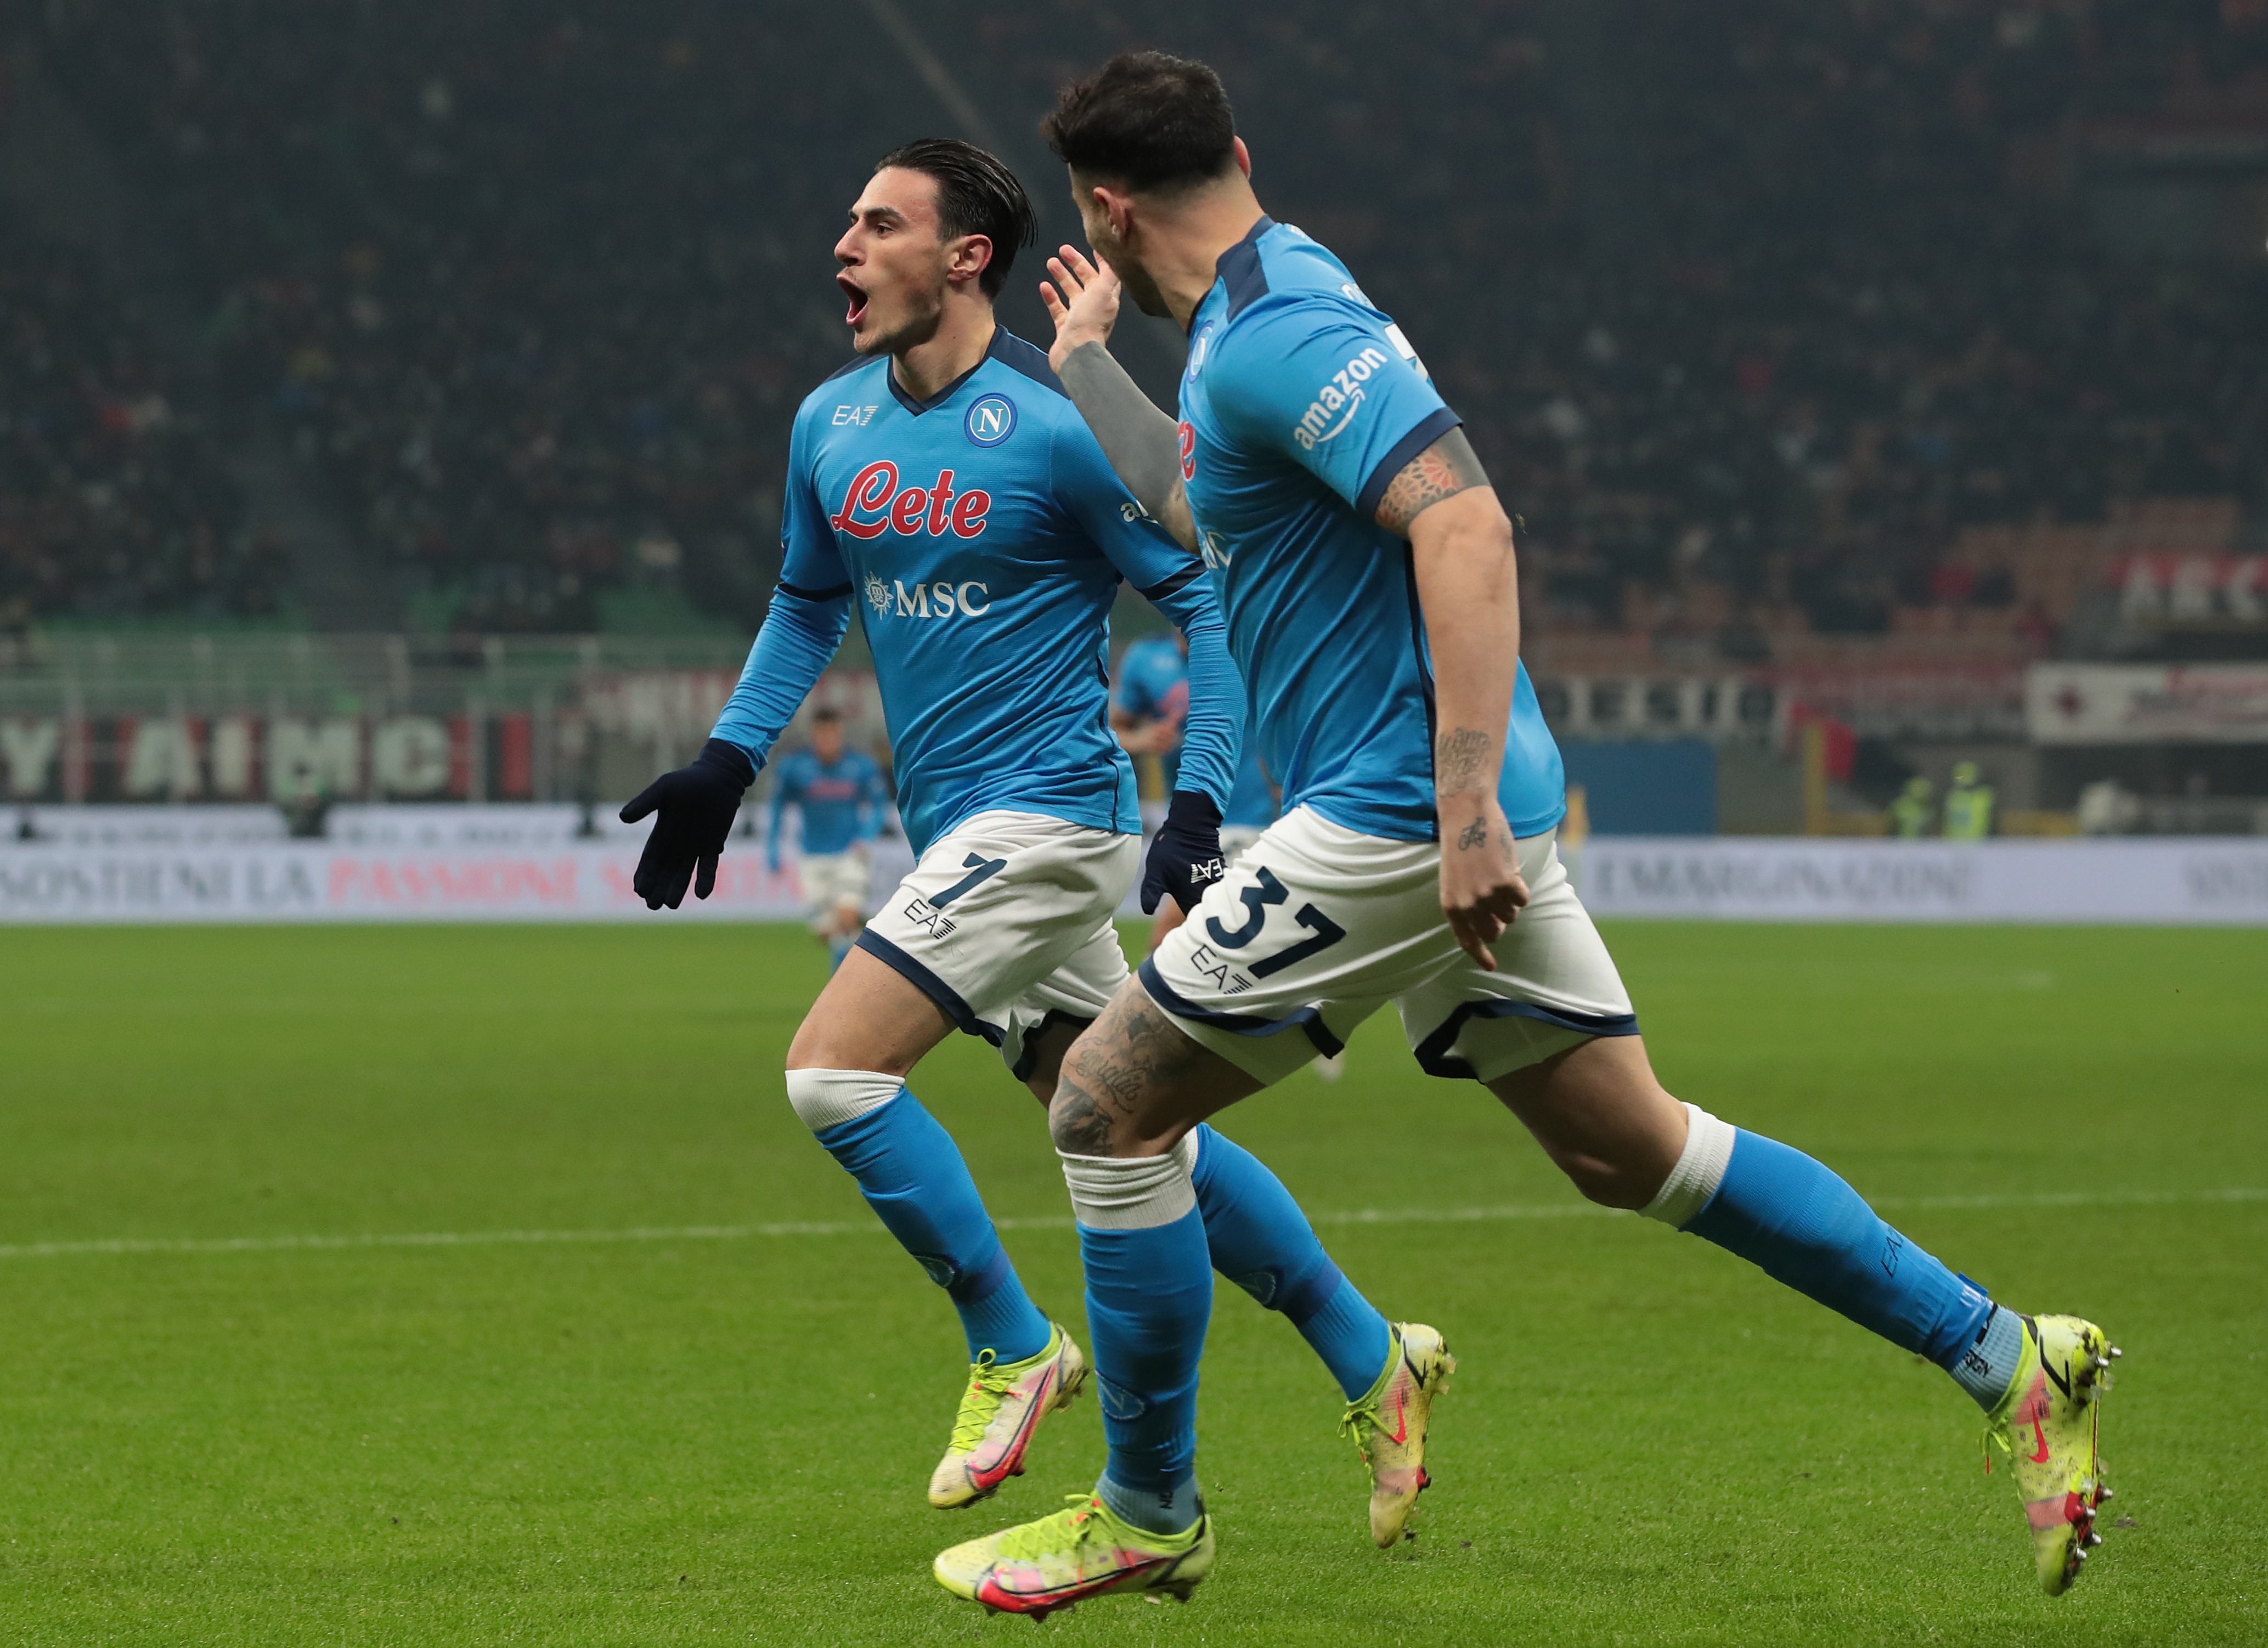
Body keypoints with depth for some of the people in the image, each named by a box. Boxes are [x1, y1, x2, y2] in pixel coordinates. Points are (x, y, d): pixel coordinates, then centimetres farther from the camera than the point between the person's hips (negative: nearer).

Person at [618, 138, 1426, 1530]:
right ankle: (1374, 1364, 21)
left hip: (1044, 814, -8)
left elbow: (1209, 600, -9)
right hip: (962, 830, 8)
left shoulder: (1055, 427, -15)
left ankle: (1014, 1348, -3)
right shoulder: (831, 426, 8)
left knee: (833, 1069, -17)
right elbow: (810, 604, 24)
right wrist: (729, 762, 15)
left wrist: (1201, 801, -16)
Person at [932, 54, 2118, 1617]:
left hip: (1393, 816, -10)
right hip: (1460, 809, 10)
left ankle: (1148, 1515, 8)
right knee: (1635, 1150, 13)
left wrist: (1468, 808, -32)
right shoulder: (1261, 314, 16)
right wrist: (1085, 367, 43)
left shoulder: (1279, 333, -15)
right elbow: (1200, 510, 36)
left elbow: (1466, 525, -27)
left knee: (1108, 1106, -1)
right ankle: (2003, 1355, 10)